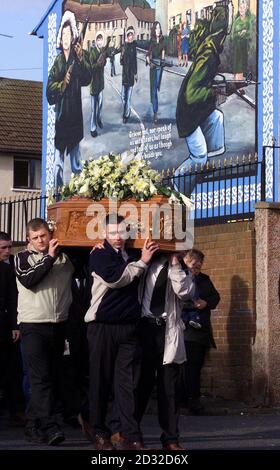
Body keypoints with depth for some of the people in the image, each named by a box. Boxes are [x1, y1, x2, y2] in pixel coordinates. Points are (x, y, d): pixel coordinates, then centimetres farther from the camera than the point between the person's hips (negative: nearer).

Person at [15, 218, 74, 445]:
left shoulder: (64, 256, 8)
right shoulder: (23, 258, 3)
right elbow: (28, 280, -13)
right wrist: (50, 257, -12)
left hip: (58, 325, 4)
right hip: (33, 326, -3)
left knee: (51, 377, 7)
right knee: (41, 377, -11)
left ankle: (34, 425, 17)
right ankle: (50, 427, -16)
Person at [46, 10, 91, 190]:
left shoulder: (79, 57, 3)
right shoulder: (58, 61, 3)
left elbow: (87, 78, -11)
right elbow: (49, 89, 0)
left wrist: (81, 59, -23)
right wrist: (61, 85, -18)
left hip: (75, 114, 0)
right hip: (60, 115, 0)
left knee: (76, 160, 8)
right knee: (58, 161, 0)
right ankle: (58, 188, 4)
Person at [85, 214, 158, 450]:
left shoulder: (132, 256, 13)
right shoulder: (99, 255, 1)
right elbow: (114, 278, -17)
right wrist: (142, 262, -11)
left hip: (129, 327, 3)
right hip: (103, 326, -3)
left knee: (128, 382, -1)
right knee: (101, 380, 3)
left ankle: (132, 437, -3)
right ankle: (100, 433, 14)